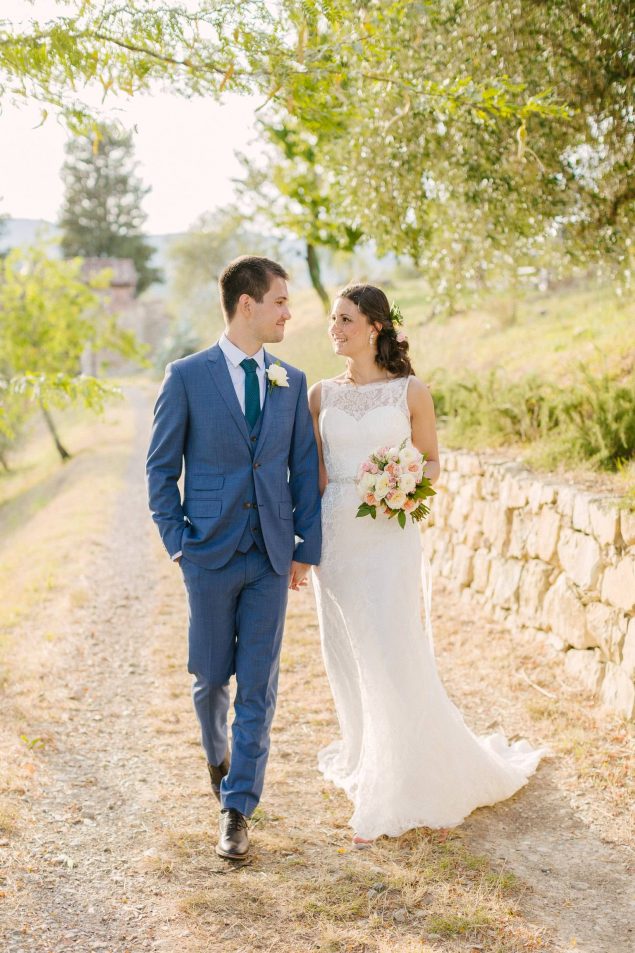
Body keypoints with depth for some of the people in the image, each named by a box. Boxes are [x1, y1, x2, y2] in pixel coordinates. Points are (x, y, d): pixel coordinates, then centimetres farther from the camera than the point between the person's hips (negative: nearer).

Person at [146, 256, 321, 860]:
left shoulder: (292, 382, 7)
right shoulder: (187, 377, -3)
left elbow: (304, 469, 8)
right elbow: (161, 469, 1)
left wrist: (306, 547, 3)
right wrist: (177, 542, -5)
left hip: (272, 558, 2)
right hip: (210, 554, -2)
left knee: (257, 686, 1)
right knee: (210, 676, 11)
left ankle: (237, 809, 10)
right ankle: (218, 756, 41)